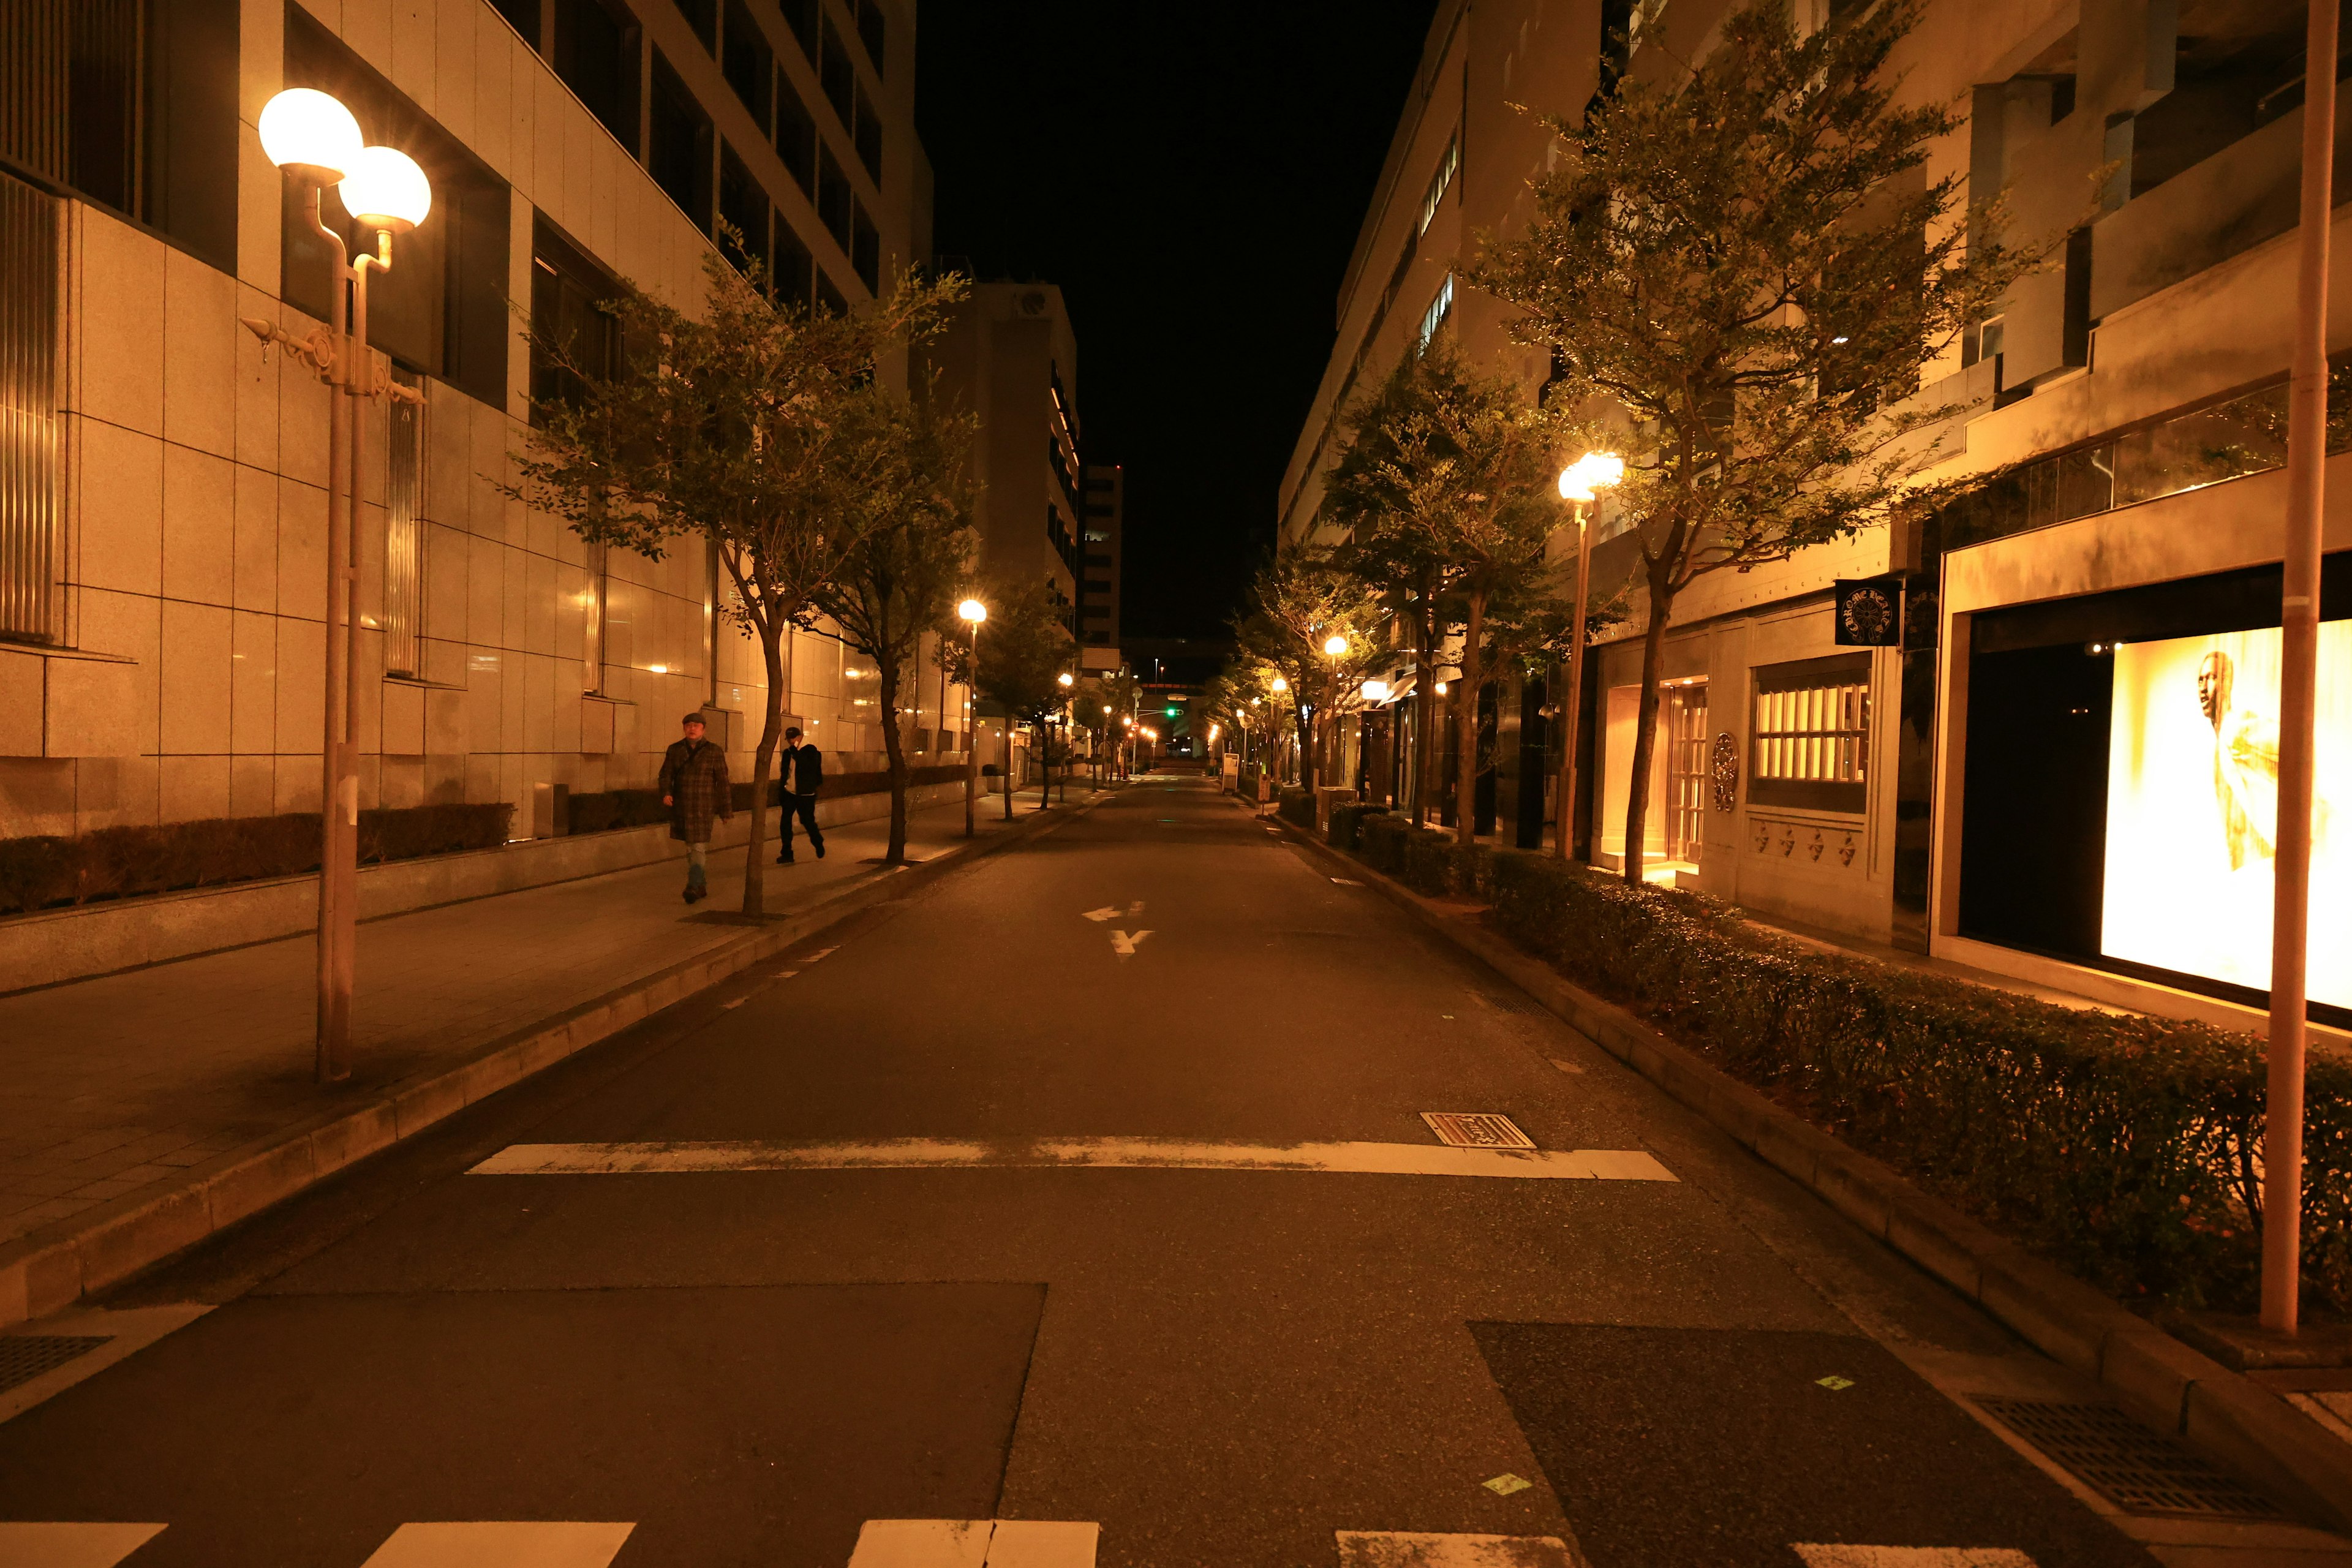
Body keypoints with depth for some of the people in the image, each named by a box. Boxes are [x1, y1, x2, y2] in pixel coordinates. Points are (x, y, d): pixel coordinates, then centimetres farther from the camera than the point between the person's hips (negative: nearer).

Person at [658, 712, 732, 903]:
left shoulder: (714, 751, -1)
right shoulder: (674, 750, 8)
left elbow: (722, 782, -1)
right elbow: (666, 775, 3)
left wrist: (726, 810, -1)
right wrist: (665, 793, -18)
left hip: (703, 807, -4)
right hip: (681, 807, 4)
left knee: (698, 847, -14)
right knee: (690, 848, 12)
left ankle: (693, 886, -22)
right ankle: (702, 887, 23)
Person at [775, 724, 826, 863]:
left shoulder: (810, 750, -6)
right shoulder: (787, 753, 10)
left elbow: (808, 767, -23)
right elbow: (784, 773, 17)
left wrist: (795, 751, -21)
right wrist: (781, 793, 15)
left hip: (805, 795, -5)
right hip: (789, 794, 5)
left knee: (808, 822, 2)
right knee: (785, 824, -1)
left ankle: (818, 843, 31)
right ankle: (787, 854, 6)